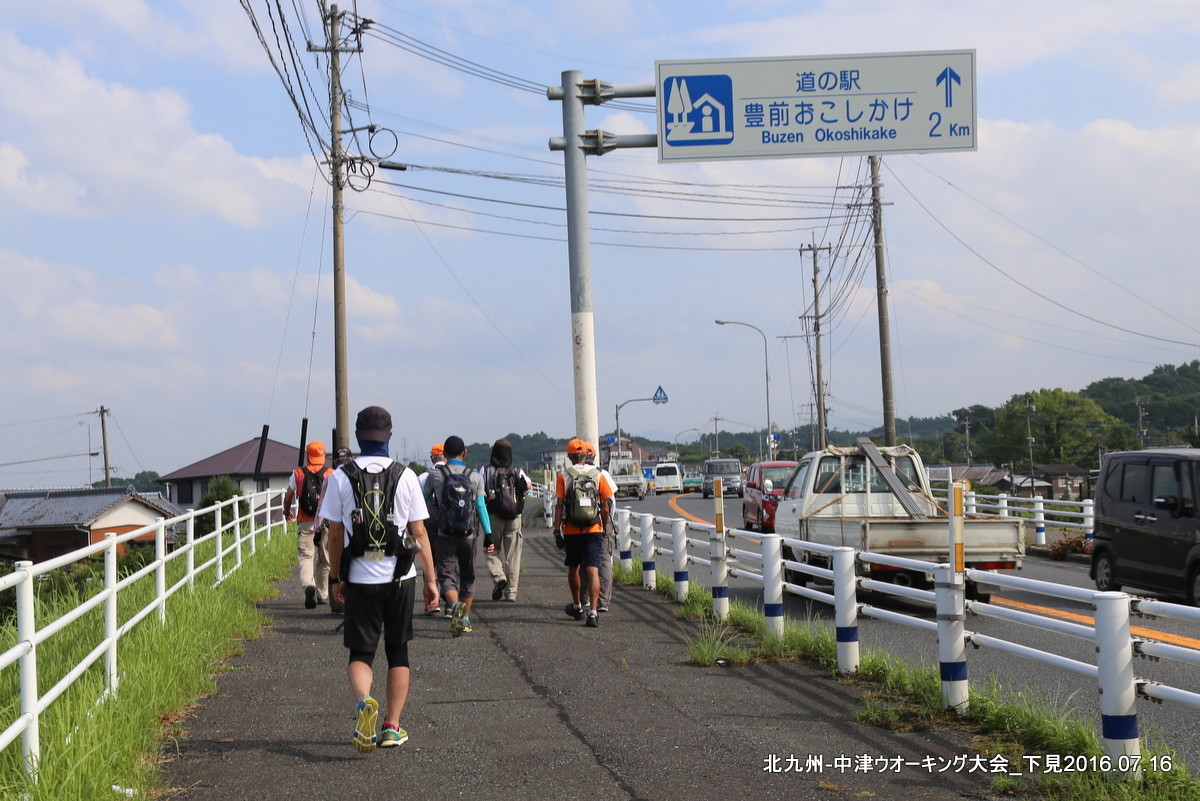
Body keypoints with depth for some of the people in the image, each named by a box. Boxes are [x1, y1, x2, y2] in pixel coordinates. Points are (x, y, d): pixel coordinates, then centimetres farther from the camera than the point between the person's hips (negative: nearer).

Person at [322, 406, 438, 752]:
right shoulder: (405, 476, -2)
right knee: (398, 652, 14)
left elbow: (335, 535, 2)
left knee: (361, 653, 5)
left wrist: (337, 578, 13)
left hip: (360, 579, 0)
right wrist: (431, 579, 6)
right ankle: (392, 726, 14)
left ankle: (364, 702, -24)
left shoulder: (341, 477, -2)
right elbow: (419, 533, -1)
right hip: (400, 578, 1)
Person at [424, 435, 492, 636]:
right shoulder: (475, 477, 1)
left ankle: (455, 605, -30)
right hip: (468, 536, 2)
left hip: (445, 536, -2)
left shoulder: (435, 475, -3)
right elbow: (481, 507, -3)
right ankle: (465, 619, 15)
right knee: (467, 576, 15)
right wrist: (488, 536, -2)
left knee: (446, 576, -2)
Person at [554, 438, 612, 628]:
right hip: (593, 530, 0)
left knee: (573, 568, 19)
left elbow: (559, 506, -7)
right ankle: (593, 612, -18)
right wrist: (604, 527, 16)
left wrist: (557, 531, -3)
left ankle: (577, 607, 35)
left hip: (572, 532, 0)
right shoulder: (597, 475, 0)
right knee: (593, 571, -6)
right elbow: (605, 507, 3)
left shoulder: (563, 477, -3)